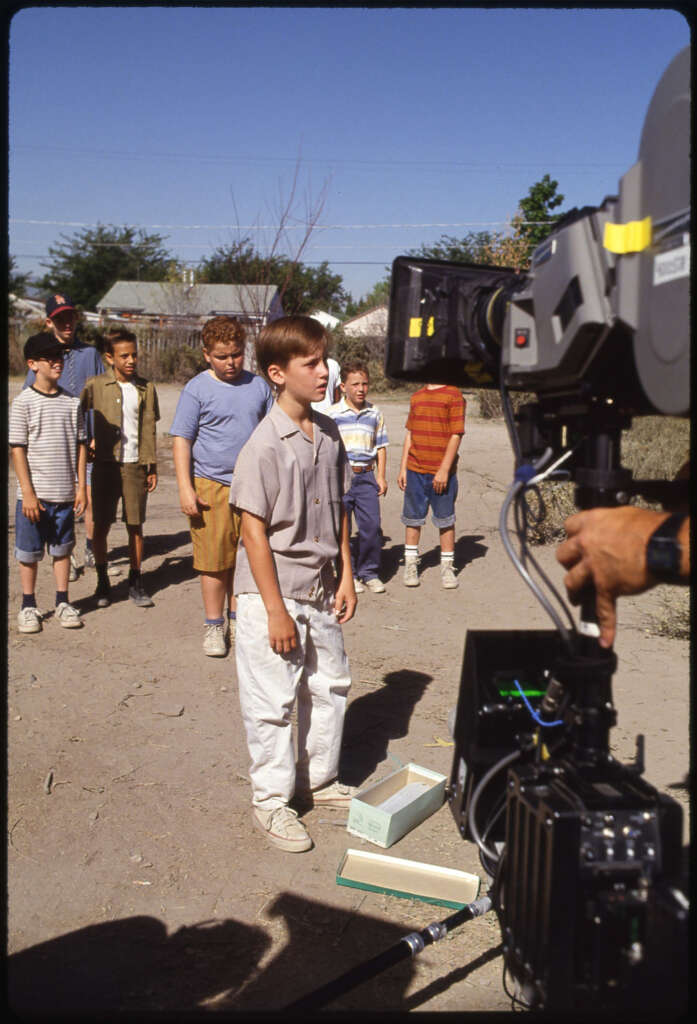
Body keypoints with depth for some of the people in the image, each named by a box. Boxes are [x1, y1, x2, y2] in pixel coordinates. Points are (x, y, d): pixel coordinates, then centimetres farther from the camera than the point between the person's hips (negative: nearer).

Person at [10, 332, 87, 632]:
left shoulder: (72, 402, 5)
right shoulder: (23, 402, -6)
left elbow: (80, 446, 8)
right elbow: (18, 449, -7)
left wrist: (82, 487, 3)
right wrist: (28, 493, -12)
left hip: (65, 493, 3)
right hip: (34, 494, -3)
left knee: (62, 549, 12)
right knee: (29, 552, 7)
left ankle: (62, 603, 25)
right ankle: (28, 607, 21)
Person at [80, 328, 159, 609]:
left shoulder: (146, 388, 5)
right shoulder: (95, 386, 0)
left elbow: (149, 430, 7)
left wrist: (151, 467, 5)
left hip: (135, 465, 1)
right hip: (105, 463, -1)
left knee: (135, 525, 3)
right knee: (101, 525, 4)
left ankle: (135, 582, 14)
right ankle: (102, 582, 18)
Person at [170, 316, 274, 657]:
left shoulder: (259, 386, 9)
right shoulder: (197, 389, -2)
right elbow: (181, 440, -3)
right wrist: (185, 488, -10)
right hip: (212, 485, -3)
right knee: (215, 560, 0)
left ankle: (238, 621, 25)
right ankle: (213, 626, 14)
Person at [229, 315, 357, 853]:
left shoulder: (330, 433, 3)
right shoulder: (265, 445, -18)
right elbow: (254, 531, -18)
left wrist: (346, 575, 8)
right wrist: (276, 611, -18)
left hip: (321, 590, 7)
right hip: (272, 591, -7)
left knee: (330, 685, 19)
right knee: (273, 699, 5)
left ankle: (319, 779, 39)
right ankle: (271, 800, 25)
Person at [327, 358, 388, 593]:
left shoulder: (374, 413, 9)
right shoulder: (332, 414, 0)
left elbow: (380, 446, 14)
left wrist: (381, 476, 8)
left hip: (366, 475, 2)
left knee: (371, 525, -1)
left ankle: (369, 572, 14)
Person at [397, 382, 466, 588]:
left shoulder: (453, 395, -5)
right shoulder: (416, 397, 12)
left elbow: (456, 436, -10)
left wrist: (444, 470, -15)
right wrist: (403, 468, 11)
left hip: (442, 472, -4)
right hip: (415, 471, 5)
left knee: (446, 520, 4)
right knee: (413, 518, 9)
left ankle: (447, 567, 16)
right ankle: (411, 565, 21)